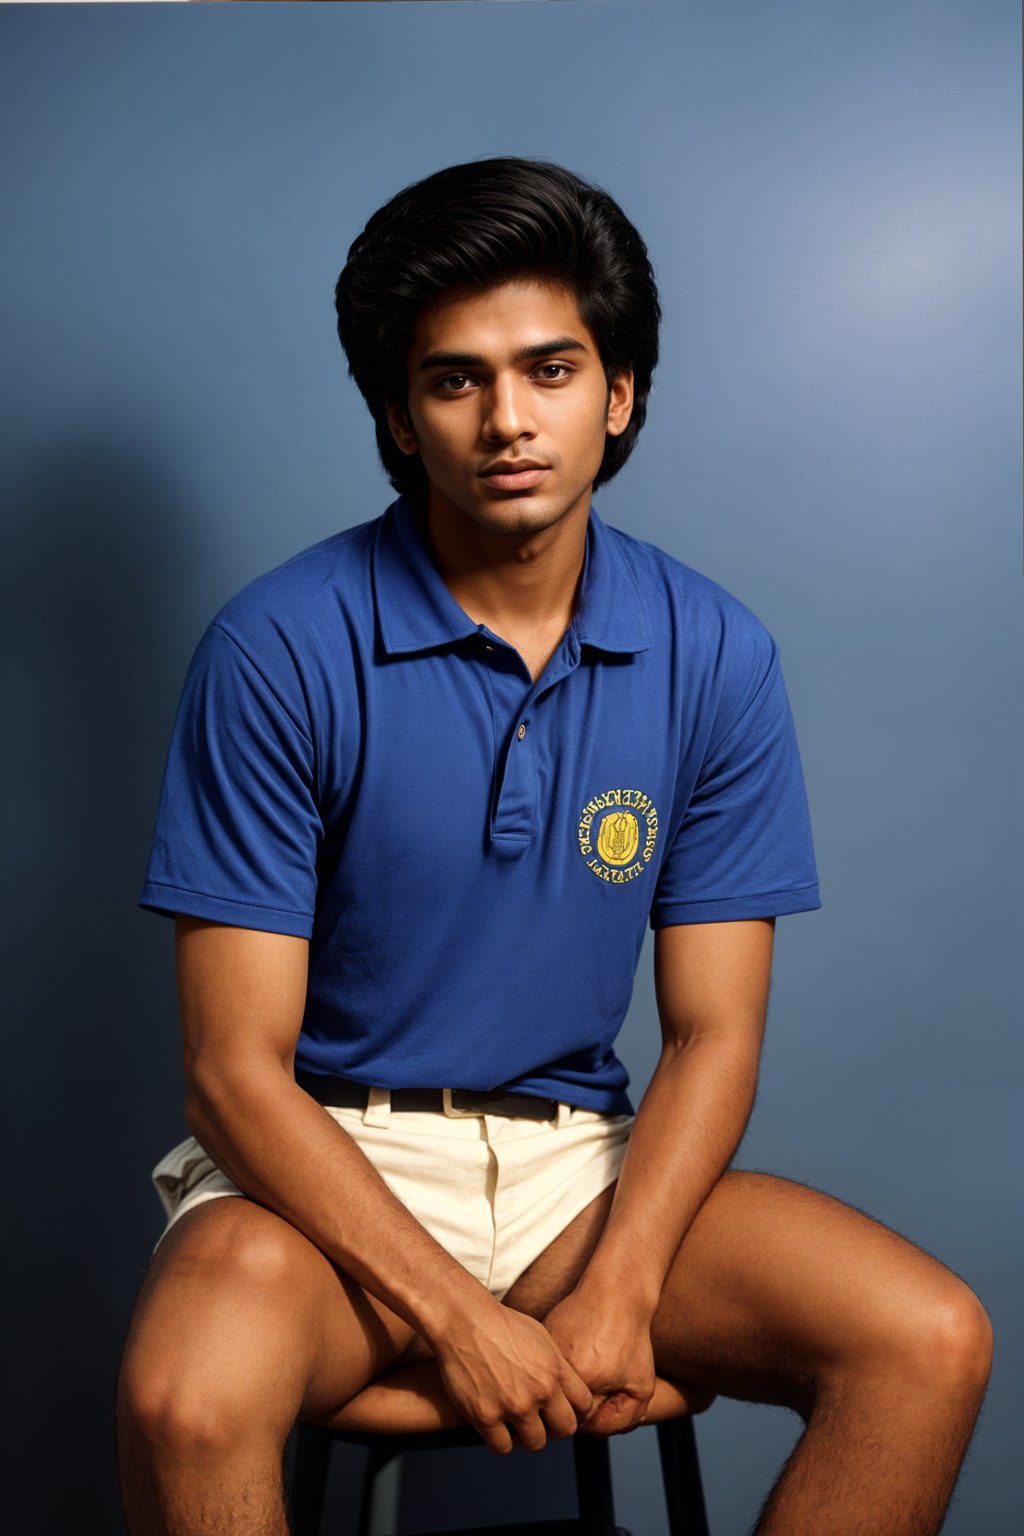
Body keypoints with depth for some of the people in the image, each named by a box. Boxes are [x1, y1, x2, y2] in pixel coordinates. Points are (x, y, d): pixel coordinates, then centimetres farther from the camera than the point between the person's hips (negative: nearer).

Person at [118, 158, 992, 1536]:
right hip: (328, 1159, -2)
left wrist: (616, 1294, -16)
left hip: (584, 1159, 3)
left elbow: (711, 1034, -2)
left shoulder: (715, 658, -3)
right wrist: (456, 1318, -19)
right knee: (188, 1399, -33)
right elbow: (238, 1069, -12)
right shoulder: (279, 650, -13)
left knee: (932, 1344, -16)